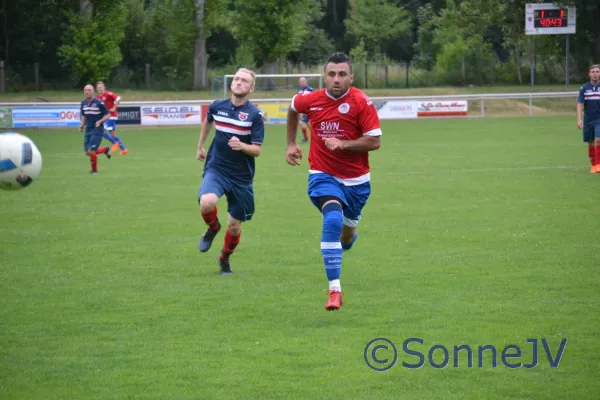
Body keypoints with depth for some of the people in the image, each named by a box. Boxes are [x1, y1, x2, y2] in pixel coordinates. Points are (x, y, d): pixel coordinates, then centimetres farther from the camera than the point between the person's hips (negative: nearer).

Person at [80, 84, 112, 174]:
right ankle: (106, 150, 31)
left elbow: (107, 115, -6)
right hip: (88, 130, 6)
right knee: (87, 152, 4)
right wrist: (82, 125, 4)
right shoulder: (83, 103, 6)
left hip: (97, 130, -6)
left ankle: (94, 170, 10)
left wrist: (100, 121, -21)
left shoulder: (99, 103, -12)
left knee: (91, 151, -14)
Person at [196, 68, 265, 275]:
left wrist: (241, 146, -30)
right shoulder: (217, 107, 0)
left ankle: (225, 258, 37)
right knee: (207, 202, -30)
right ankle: (213, 227, 6)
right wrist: (200, 146, 32)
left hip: (241, 176, -1)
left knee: (235, 224, 7)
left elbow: (257, 150, -10)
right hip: (216, 170, 1)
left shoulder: (255, 115, -9)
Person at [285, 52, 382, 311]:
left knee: (346, 235, 17)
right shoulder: (310, 100, -7)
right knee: (333, 219, -28)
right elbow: (293, 109, 18)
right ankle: (334, 290, -28)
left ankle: (348, 238, 60)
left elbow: (375, 141, -14)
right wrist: (291, 144, 18)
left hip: (356, 180, 1)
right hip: (323, 176, -1)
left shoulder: (361, 102, -14)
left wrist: (343, 144, -25)